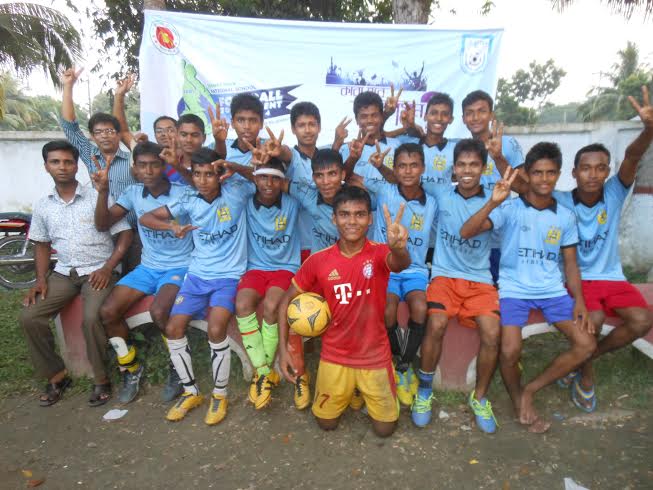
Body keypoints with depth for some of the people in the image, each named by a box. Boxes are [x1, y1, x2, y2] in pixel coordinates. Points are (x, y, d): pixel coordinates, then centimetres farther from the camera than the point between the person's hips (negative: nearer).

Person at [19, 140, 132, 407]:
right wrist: (41, 279, 3)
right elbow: (41, 244, 17)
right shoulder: (42, 206, 8)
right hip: (63, 273, 5)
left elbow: (124, 233, -7)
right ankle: (56, 375, 9)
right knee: (29, 317, -11)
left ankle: (101, 378, -5)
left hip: (98, 271, -5)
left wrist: (108, 268, -17)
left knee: (91, 318, -28)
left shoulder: (97, 197, -7)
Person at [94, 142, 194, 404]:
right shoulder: (133, 193, 2)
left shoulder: (183, 193, -11)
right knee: (108, 311, -10)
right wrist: (103, 192, -12)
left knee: (158, 311, -30)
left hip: (180, 267, -5)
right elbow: (103, 225, 4)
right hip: (147, 267, 5)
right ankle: (130, 368, 13)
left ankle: (178, 367, -2)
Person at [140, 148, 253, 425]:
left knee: (216, 329, -24)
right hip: (197, 275, 5)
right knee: (173, 329, -6)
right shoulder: (189, 200, 1)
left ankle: (220, 395, 2)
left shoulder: (236, 193, -8)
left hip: (229, 276, -4)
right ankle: (191, 392, 16)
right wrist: (172, 226, -17)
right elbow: (145, 218, 4)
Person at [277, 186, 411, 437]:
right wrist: (283, 348, -9)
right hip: (335, 355, 1)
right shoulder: (319, 260, -13)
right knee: (326, 422, 16)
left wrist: (399, 248, -66)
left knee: (385, 428, 11)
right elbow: (287, 300, -2)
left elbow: (402, 263, -42)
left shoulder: (379, 253, -17)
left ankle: (366, 389, 39)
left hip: (374, 355, -1)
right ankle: (348, 390, 45)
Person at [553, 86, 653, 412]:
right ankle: (584, 370, 3)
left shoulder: (614, 194, -6)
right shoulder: (559, 202, -10)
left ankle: (586, 358, 6)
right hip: (576, 278, -3)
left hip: (611, 277, 3)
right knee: (593, 318, -29)